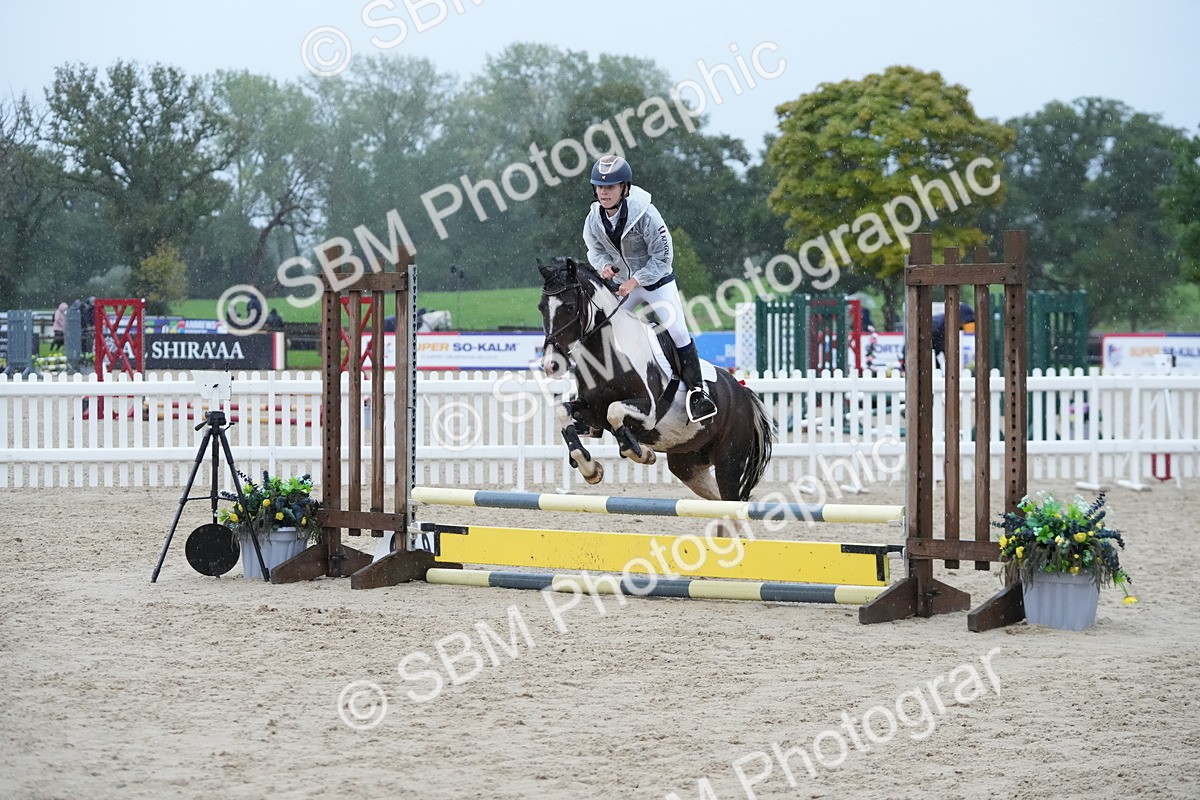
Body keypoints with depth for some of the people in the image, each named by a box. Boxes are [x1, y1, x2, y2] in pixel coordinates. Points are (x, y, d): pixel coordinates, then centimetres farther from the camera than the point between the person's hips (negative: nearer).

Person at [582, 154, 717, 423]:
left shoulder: (645, 214, -28)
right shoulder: (595, 218, -13)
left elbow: (663, 256, -22)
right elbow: (595, 248, 5)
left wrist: (635, 280, -28)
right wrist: (604, 265, -18)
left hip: (657, 280, -5)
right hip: (623, 283, 5)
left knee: (678, 332, -15)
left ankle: (696, 391, -9)